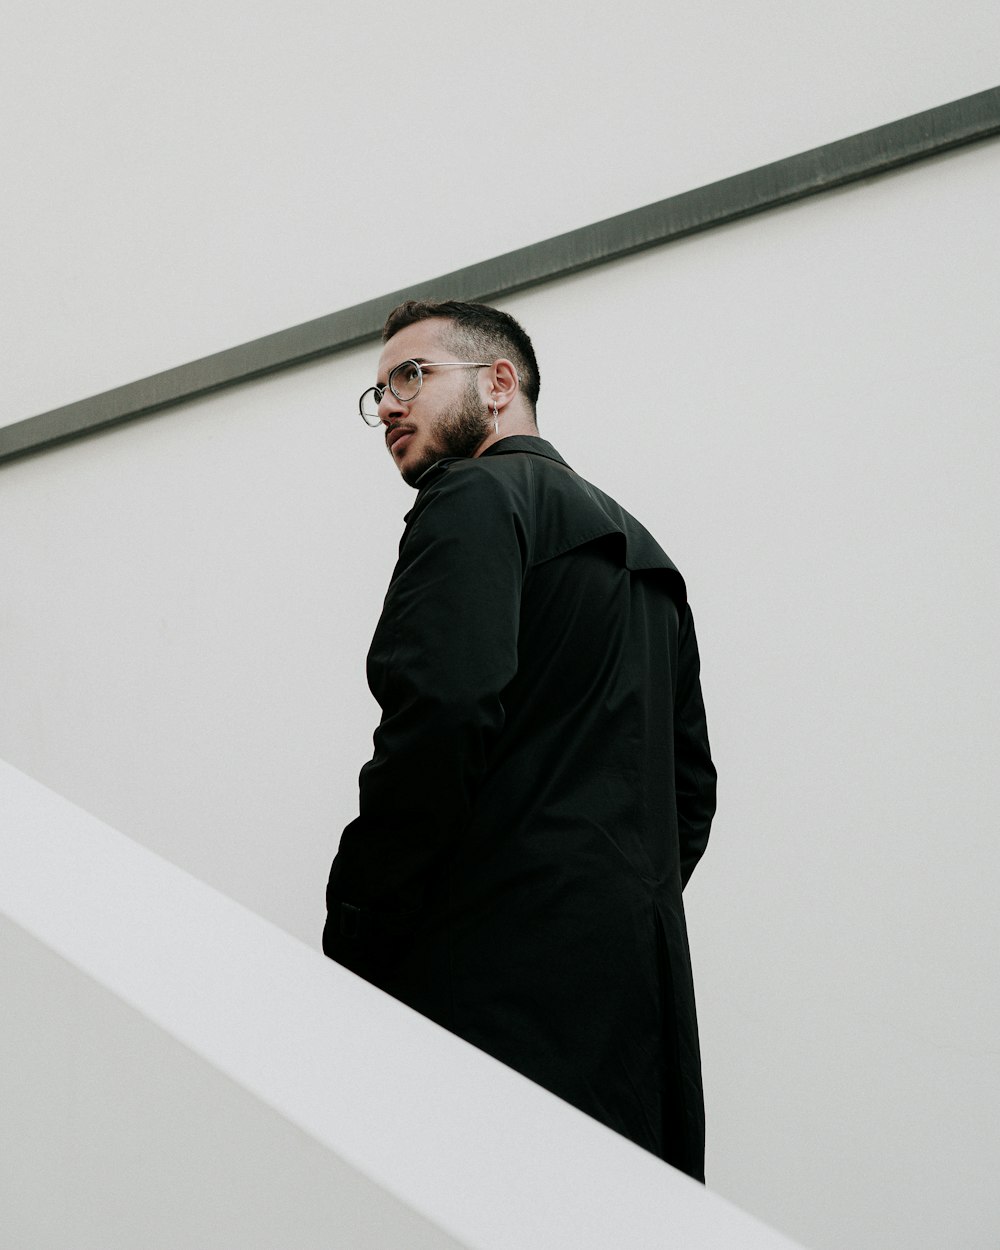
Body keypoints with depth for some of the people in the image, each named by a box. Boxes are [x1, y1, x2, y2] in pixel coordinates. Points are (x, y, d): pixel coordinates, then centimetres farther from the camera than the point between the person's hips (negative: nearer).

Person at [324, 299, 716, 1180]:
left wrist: (351, 945, -11)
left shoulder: (476, 498, -4)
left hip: (500, 989, -9)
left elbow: (439, 722, -19)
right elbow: (691, 785, 23)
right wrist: (618, 924, 20)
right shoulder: (638, 548, 24)